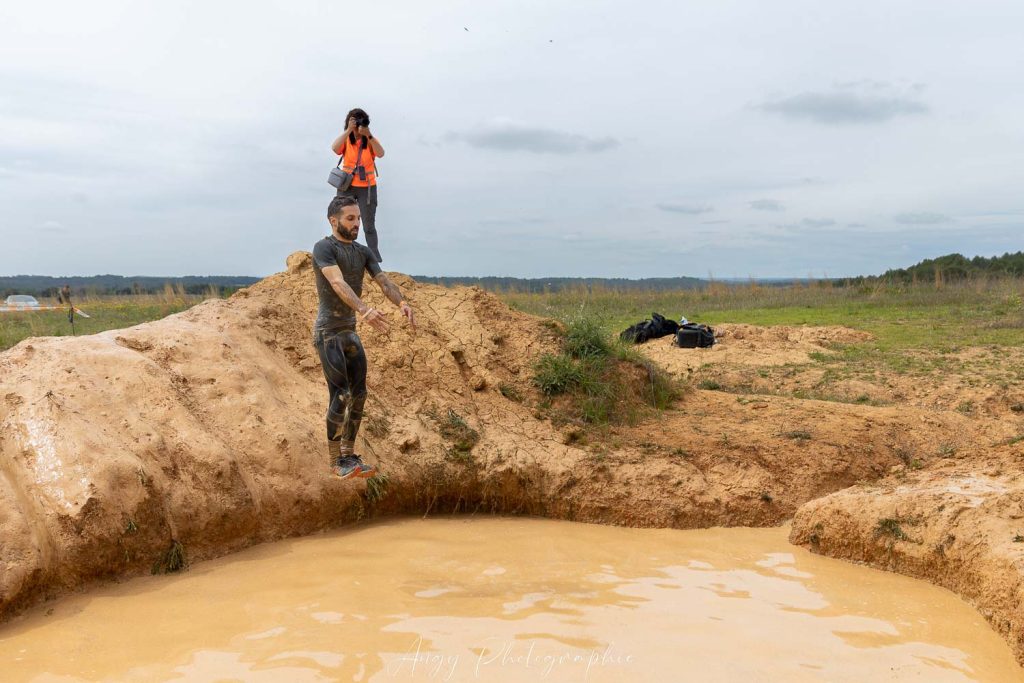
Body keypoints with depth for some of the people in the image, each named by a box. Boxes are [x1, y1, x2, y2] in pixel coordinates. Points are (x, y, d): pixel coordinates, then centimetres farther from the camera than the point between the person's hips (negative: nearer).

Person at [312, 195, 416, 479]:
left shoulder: (362, 252, 11)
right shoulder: (323, 248, -12)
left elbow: (383, 280, -2)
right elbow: (338, 284, -27)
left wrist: (402, 303, -23)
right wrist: (365, 311, -43)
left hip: (350, 332, 8)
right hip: (328, 333, -8)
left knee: (359, 395, 7)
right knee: (341, 396, -10)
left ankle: (349, 456, 17)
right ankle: (335, 461, 2)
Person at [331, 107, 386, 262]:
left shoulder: (370, 140, -2)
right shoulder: (346, 139, 0)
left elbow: (380, 154, -22)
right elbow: (334, 148, -22)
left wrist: (369, 136, -34)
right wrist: (348, 131, -30)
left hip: (367, 187, -1)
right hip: (347, 186, 1)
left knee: (369, 225, 2)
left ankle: (374, 255, 10)